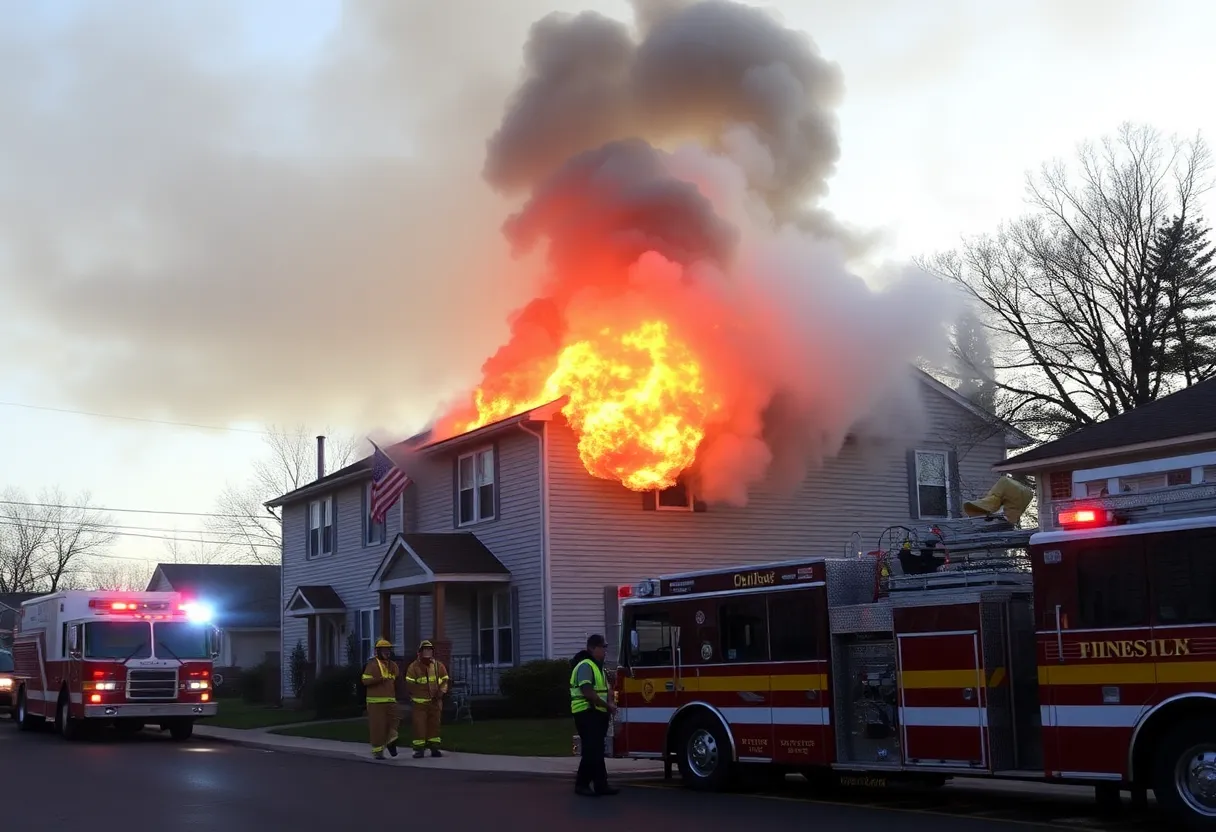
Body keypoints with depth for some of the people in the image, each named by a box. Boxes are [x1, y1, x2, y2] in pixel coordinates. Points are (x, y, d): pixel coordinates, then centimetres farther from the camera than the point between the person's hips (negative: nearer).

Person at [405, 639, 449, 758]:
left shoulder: (438, 666, 7)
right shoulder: (414, 667, -4)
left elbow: (444, 680, 12)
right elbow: (410, 683, -4)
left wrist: (441, 692, -2)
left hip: (435, 701, 4)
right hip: (420, 702, -3)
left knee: (434, 724, 9)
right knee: (419, 725, -5)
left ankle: (434, 748, 17)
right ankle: (419, 749, 0)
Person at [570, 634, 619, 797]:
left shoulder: (597, 666, 17)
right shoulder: (585, 666, -14)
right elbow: (588, 692, -23)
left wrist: (608, 706, 6)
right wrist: (608, 706, -16)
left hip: (597, 713, 10)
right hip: (587, 714, -10)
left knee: (597, 750, 10)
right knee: (591, 750, -10)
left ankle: (601, 784, 12)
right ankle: (581, 784, -4)